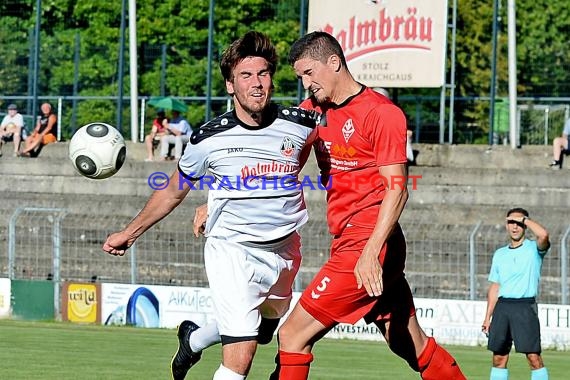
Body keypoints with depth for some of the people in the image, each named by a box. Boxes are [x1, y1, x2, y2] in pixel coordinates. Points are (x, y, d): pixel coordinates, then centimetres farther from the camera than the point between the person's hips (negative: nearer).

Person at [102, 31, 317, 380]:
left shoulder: (302, 125, -9)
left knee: (262, 333, 26)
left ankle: (193, 339, 55)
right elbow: (173, 192, 7)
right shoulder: (210, 139, -12)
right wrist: (130, 232, 13)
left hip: (284, 250, 4)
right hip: (230, 249, -4)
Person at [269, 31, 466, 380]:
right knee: (414, 347, 11)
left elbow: (396, 189, -15)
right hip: (347, 242, 8)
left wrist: (370, 253, -24)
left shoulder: (381, 112, -10)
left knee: (293, 335, -11)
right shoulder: (314, 110, 12)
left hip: (368, 245, -8)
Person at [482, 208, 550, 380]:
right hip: (502, 306, 5)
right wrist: (488, 317, 13)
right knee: (499, 357, 5)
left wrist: (524, 219, -7)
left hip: (525, 306, -5)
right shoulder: (499, 254, 18)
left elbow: (543, 235, -22)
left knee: (534, 357, -11)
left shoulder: (534, 248, 3)